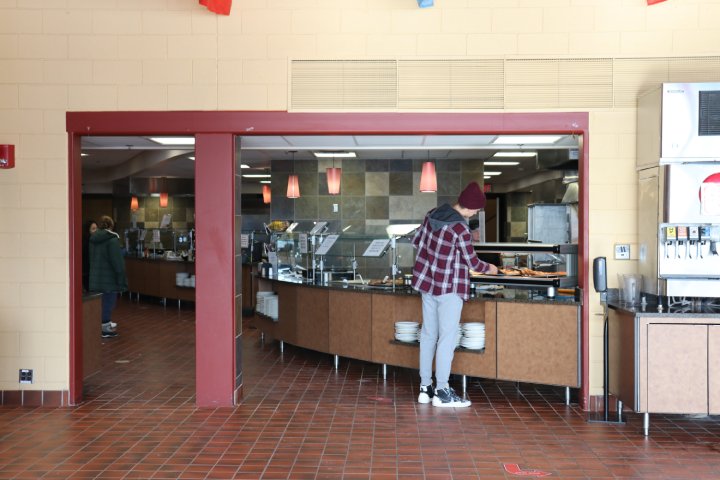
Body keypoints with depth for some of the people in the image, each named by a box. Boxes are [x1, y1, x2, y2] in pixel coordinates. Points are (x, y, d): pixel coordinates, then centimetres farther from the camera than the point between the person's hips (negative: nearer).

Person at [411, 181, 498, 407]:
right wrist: (489, 268, 9)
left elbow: (416, 240, 12)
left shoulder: (433, 214, 1)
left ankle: (425, 388, 19)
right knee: (447, 337, -1)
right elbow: (472, 262, -10)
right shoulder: (460, 229, -21)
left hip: (426, 282, 8)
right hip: (449, 287, -8)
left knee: (428, 334, 12)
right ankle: (442, 392, 3)